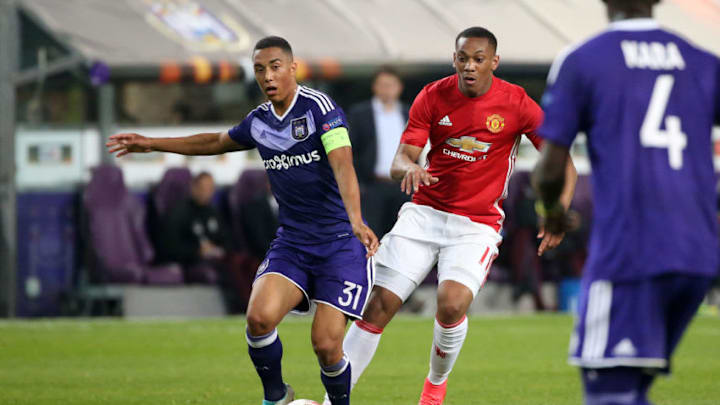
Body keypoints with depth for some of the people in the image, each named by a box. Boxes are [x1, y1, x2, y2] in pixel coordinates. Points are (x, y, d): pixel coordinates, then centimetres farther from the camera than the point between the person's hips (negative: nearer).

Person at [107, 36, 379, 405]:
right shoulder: (258, 122, 8)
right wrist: (151, 144, 34)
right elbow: (217, 142, 29)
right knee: (259, 317, -20)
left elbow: (343, 165, -26)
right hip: (291, 242, 5)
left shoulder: (319, 108, -12)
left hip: (341, 244, -5)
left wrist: (355, 220, -42)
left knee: (326, 343, -14)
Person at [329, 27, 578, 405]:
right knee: (380, 304, -7)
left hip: (478, 225, -2)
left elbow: (564, 165, -5)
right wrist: (409, 168, -30)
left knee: (452, 303, -24)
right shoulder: (432, 97, -3)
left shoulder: (516, 104, -9)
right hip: (425, 213, 2)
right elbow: (400, 160, -6)